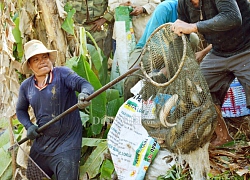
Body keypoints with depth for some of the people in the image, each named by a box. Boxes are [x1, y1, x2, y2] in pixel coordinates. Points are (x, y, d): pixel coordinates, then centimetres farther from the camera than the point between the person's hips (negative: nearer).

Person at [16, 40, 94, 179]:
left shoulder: (63, 74, -11)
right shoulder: (26, 86, 4)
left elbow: (84, 84, -25)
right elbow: (21, 110, 19)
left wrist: (84, 94, -49)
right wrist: (29, 126, 0)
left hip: (66, 144, -5)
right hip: (40, 145, 6)